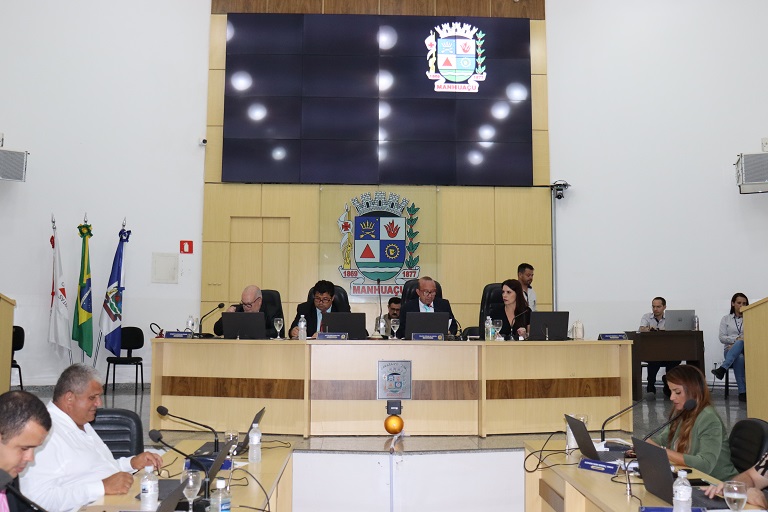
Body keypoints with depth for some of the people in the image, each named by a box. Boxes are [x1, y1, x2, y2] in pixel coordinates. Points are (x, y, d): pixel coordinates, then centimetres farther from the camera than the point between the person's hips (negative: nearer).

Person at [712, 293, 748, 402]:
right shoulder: (726, 319, 14)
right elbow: (722, 338, 4)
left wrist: (741, 341, -15)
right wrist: (737, 338, -13)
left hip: (746, 349, 0)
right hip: (730, 349, 0)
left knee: (740, 343, -41)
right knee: (739, 358, -40)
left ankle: (722, 369, -53)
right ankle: (742, 392, -44)